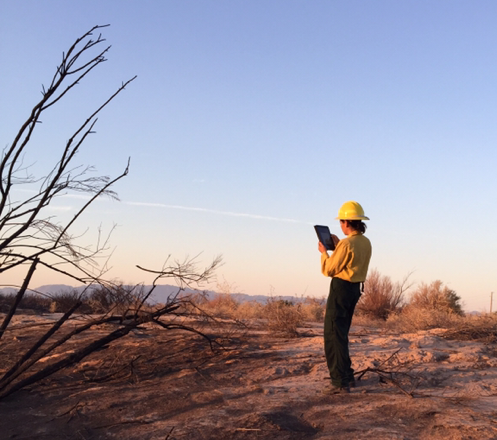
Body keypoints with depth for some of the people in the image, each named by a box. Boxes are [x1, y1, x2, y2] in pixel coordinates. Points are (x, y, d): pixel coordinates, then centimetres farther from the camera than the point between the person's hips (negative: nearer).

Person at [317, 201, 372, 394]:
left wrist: (324, 252, 3)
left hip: (341, 288, -9)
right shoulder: (366, 243, 7)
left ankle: (340, 381, -8)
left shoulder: (347, 244, -20)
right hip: (355, 289, 9)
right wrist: (338, 245, 19)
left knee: (333, 335, -5)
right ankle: (346, 376, 24)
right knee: (340, 334, 19)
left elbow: (328, 269, -14)